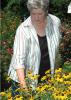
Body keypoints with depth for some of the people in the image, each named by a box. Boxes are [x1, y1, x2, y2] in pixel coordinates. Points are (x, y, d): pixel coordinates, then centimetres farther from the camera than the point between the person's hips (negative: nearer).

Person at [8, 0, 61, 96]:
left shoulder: (55, 22, -7)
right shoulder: (23, 29, -20)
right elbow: (19, 59, -26)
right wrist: (23, 84, -36)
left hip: (47, 77, 4)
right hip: (24, 78, -3)